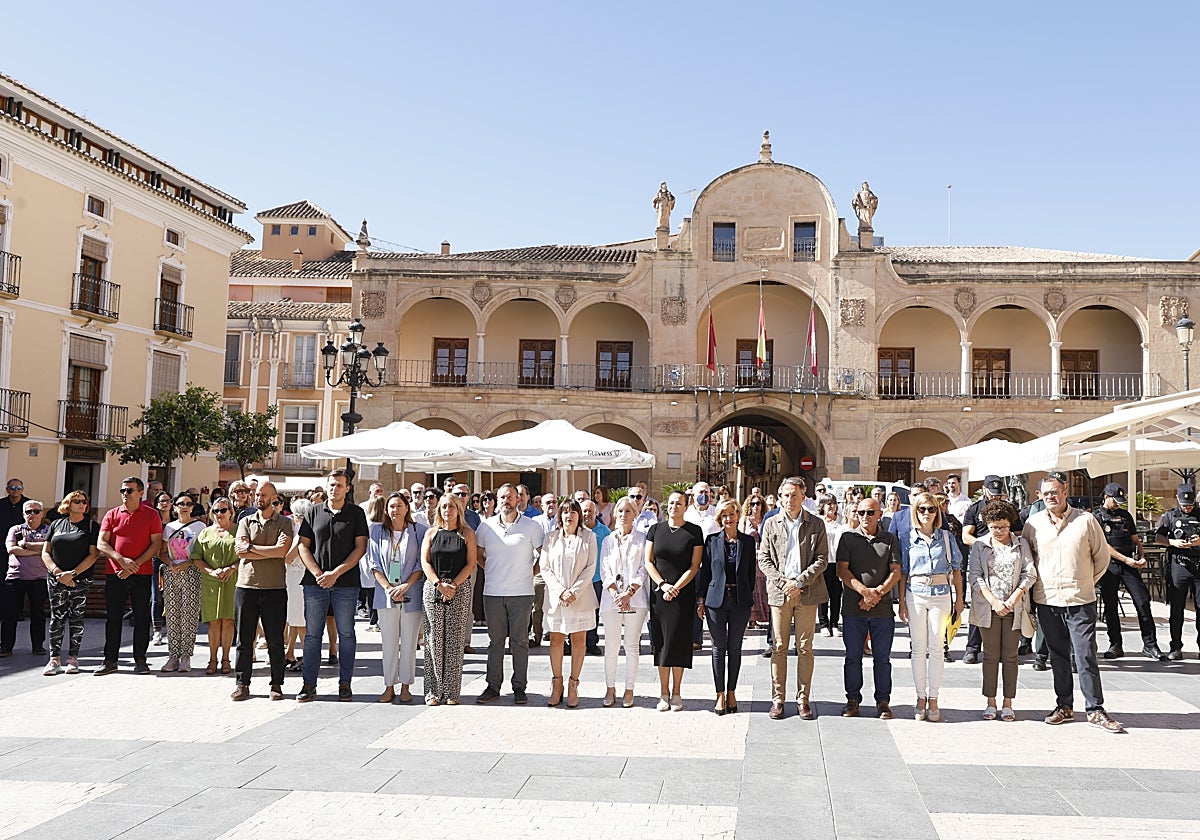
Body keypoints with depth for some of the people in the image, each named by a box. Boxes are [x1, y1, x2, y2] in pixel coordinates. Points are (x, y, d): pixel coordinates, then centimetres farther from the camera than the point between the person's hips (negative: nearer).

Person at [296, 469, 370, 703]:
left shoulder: (356, 513, 4)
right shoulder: (314, 512, 9)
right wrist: (318, 574, -7)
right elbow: (303, 546, 6)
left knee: (346, 634, 3)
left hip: (346, 583, -1)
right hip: (315, 582, 2)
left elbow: (360, 548, -2)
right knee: (312, 634, 4)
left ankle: (344, 684, 11)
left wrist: (335, 573, -10)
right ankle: (309, 684, 11)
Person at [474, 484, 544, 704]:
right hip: (493, 593, 2)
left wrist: (531, 573, 2)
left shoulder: (531, 526, -1)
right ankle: (493, 686, 15)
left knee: (520, 641, 3)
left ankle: (519, 687, 11)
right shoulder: (486, 526, 5)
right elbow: (478, 554, 18)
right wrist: (491, 571, 9)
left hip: (521, 593, -2)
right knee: (495, 640, 8)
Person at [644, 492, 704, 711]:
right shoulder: (656, 529, 7)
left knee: (678, 640, -2)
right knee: (661, 641, 2)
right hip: (659, 592, 2)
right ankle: (664, 693, 9)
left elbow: (694, 566, -3)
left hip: (683, 593, -2)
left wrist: (676, 588, -12)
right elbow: (648, 562, 5)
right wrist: (663, 585, -8)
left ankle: (676, 693, 7)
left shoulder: (694, 531, 0)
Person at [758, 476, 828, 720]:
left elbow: (822, 560, 0)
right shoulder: (771, 524, 7)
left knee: (805, 648, 4)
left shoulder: (816, 525, 4)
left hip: (807, 593, 0)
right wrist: (782, 582, -8)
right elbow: (763, 559, 5)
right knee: (779, 647, 3)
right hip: (779, 592, 1)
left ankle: (803, 699, 13)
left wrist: (799, 582, -10)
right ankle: (777, 699, 10)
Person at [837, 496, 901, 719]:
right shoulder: (848, 538, 6)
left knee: (882, 658, 5)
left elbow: (896, 572, 3)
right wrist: (865, 591, -13)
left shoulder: (890, 539, 9)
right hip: (853, 608, 0)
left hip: (883, 608, 0)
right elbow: (842, 570, -2)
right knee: (853, 656, 5)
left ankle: (883, 702, 15)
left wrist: (878, 592, -12)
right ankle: (853, 699, 17)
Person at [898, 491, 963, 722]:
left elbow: (956, 569, 9)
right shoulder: (907, 539, 4)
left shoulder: (946, 537, 4)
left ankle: (933, 699, 9)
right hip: (915, 594, 0)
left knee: (936, 648, 1)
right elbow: (902, 572, 6)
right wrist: (902, 601, 2)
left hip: (941, 594, 0)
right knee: (918, 648, 3)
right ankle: (921, 698, 12)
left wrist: (959, 598, 6)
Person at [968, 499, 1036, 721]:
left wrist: (1014, 598, -11)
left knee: (1010, 656, 4)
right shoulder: (980, 545, 4)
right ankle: (991, 702, 11)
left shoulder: (1021, 544, 6)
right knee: (991, 655, 4)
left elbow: (1029, 573, 1)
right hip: (988, 608, 0)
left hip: (1014, 608, 1)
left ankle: (1008, 703, 12)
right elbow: (974, 576, -2)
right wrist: (994, 601, -13)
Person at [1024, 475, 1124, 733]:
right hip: (1046, 600, 3)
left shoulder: (1086, 520, -2)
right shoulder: (1033, 523, 4)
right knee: (1058, 657, 10)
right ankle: (1064, 707, 19)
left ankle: (1095, 710, 5)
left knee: (1086, 656, -3)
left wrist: (1085, 583, 10)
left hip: (1080, 601, -2)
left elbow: (1102, 556, 7)